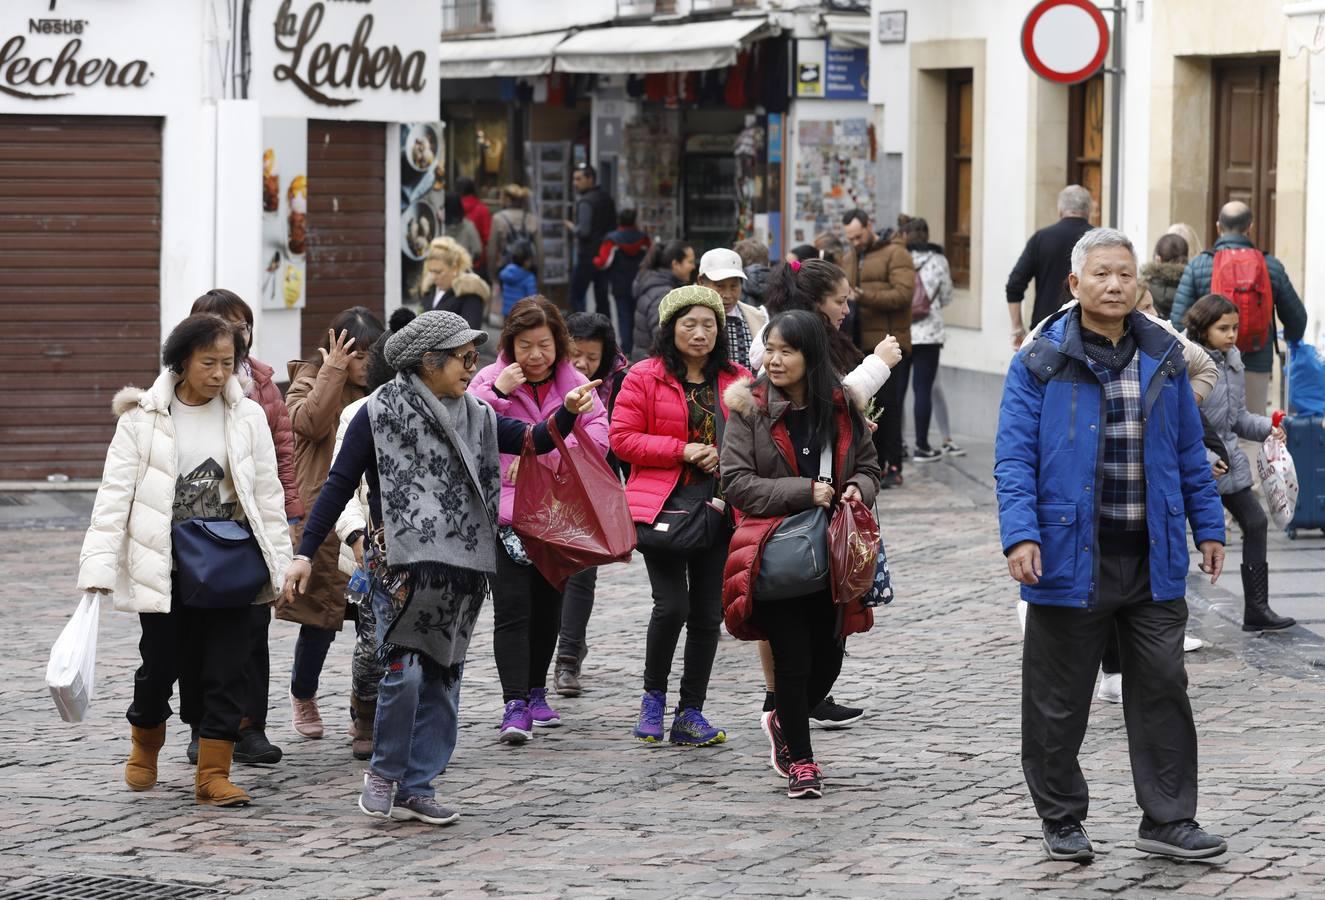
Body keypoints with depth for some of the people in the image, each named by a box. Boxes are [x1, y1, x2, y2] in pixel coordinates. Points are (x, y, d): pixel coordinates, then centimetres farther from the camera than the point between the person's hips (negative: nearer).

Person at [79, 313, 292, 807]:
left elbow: (268, 496, 8)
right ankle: (145, 742, 33)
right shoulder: (143, 418, -4)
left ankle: (213, 774, 3)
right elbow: (115, 494, -5)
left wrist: (279, 565, 5)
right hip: (164, 566, -2)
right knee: (162, 663, 5)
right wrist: (99, 569, -13)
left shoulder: (248, 417, 3)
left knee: (227, 668, -3)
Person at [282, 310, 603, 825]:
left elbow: (535, 440, 4)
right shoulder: (380, 414, -4)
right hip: (401, 565, -5)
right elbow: (339, 487, -3)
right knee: (405, 670, -16)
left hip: (461, 569, 6)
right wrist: (304, 554, -6)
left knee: (442, 681, 6)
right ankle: (384, 772, 5)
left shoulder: (475, 417, 11)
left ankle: (416, 788, 15)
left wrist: (568, 413, -16)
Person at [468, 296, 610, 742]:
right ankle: (515, 705, -17)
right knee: (512, 608, -13)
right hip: (504, 509, -3)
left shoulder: (574, 384, 6)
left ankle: (536, 692, 31)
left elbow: (597, 437, -8)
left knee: (548, 606, 14)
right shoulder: (491, 379, 0)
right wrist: (498, 392, -19)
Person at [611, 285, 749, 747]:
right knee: (672, 604, -14)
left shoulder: (737, 381, 10)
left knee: (708, 612, 5)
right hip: (663, 505, -4)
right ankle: (653, 695, 9)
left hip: (718, 507, 4)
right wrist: (682, 451, -13)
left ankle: (690, 712, 14)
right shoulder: (645, 378, -1)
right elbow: (622, 439, -5)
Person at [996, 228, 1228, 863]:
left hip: (1153, 561, 3)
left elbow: (1190, 452, 16)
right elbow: (1014, 456, -7)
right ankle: (1061, 821, 19)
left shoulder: (1163, 357, 9)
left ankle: (1168, 820, 11)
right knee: (1060, 699, 5)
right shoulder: (1040, 363, -4)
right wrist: (1021, 536, -17)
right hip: (1072, 560, -3)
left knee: (1162, 689, 3)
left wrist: (1208, 527, 12)